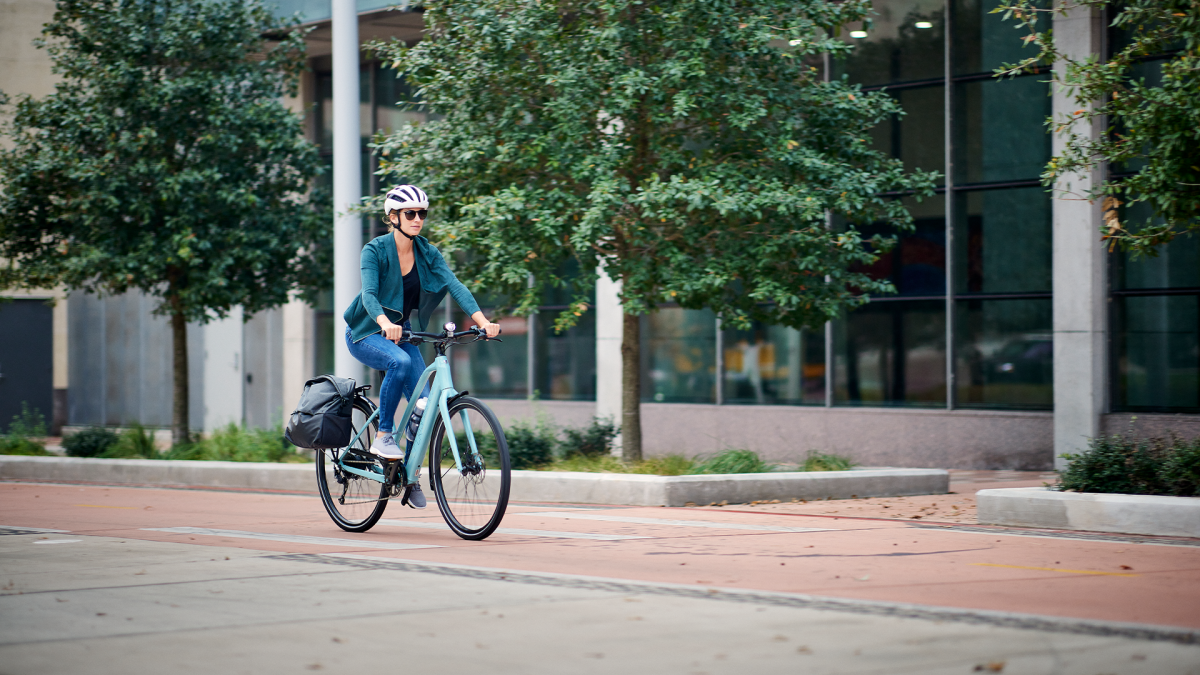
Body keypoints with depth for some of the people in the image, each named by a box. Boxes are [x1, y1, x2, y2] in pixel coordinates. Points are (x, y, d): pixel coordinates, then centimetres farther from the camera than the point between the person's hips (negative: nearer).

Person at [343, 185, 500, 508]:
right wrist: (385, 323, -52)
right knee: (400, 361, -38)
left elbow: (455, 286, -18)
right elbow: (369, 294, -31)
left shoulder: (427, 253, -5)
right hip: (366, 333, -5)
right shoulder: (375, 250, -17)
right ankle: (383, 436, -22)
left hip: (401, 333, 5)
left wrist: (482, 321, -34)